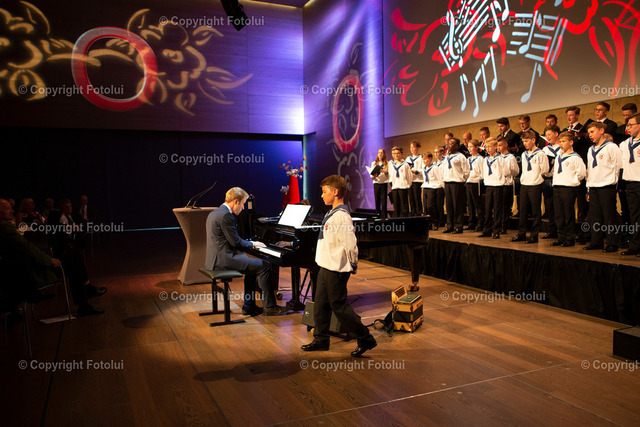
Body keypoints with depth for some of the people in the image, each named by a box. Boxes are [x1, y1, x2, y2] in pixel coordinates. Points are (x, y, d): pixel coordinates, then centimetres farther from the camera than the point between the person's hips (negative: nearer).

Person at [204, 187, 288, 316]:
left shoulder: (215, 213, 17)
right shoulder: (225, 215, -17)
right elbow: (236, 241, -17)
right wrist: (253, 244, 0)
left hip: (216, 257, 11)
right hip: (223, 258, -11)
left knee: (253, 266, 21)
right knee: (264, 266, -9)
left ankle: (249, 306, 19)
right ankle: (269, 307, 0)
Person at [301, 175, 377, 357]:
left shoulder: (341, 216, -21)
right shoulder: (332, 214, 11)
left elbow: (350, 244, -23)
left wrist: (353, 265, -10)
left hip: (336, 270, -10)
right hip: (326, 267, 10)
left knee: (339, 305, -1)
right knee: (320, 304, 15)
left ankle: (365, 339, 11)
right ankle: (321, 340, 27)